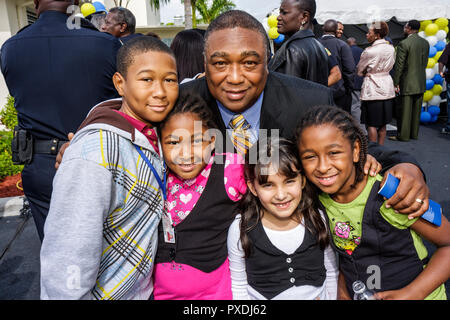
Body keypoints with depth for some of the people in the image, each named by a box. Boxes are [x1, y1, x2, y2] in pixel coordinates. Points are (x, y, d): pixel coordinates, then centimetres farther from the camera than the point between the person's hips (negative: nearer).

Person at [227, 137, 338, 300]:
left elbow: (331, 273, 6)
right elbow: (239, 287, -3)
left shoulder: (319, 220, -6)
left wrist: (329, 297, -3)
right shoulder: (240, 229, -11)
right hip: (261, 301, -1)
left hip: (317, 296, 2)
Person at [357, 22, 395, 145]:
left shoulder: (369, 51, -15)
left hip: (373, 89, -7)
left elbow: (359, 70, -2)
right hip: (387, 88, 7)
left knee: (372, 124, 0)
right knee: (382, 123, 13)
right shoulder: (391, 48, 5)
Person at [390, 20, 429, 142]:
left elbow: (399, 65, -14)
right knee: (416, 110, 13)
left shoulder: (404, 44, -14)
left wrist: (395, 83, -10)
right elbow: (425, 63, 12)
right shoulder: (425, 43, 7)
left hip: (407, 83, -7)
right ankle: (414, 133, 22)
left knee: (404, 110, 1)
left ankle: (403, 135, 6)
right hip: (421, 83, 7)